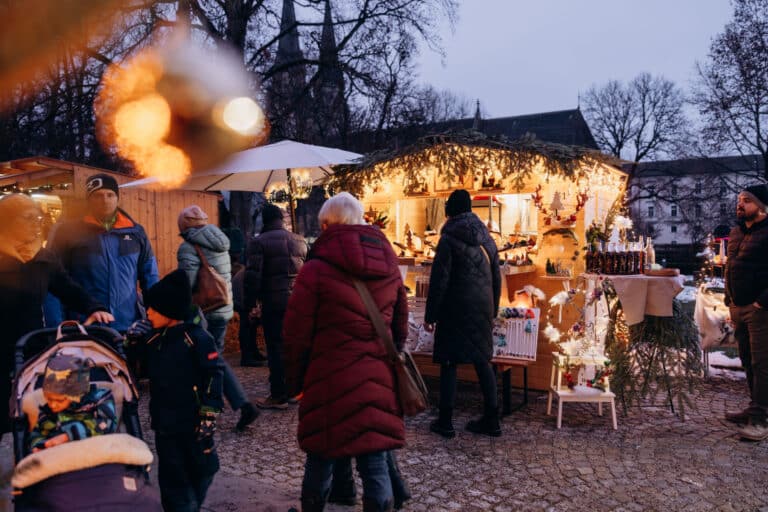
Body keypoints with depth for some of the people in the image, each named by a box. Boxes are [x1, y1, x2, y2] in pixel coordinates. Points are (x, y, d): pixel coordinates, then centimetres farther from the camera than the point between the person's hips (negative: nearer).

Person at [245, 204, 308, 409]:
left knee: (276, 348, 0)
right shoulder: (299, 241, 12)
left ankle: (278, 396, 4)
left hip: (273, 303, -5)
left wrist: (250, 303, -7)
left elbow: (253, 276, -12)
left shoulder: (259, 242, -5)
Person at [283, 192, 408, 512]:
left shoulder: (316, 269, -9)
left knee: (321, 459, 15)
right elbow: (400, 327, 14)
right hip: (378, 382, 4)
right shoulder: (389, 267, 7)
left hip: (331, 382, -3)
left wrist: (295, 380, 6)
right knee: (375, 464, 10)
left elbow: (296, 334, -7)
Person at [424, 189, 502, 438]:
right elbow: (496, 278, 14)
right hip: (482, 310, 6)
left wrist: (430, 315, -8)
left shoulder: (448, 239, -10)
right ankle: (491, 420, 17)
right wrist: (492, 311, 21)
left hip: (455, 310, -6)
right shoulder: (487, 238, 10)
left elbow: (439, 281, -13)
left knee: (449, 363, 1)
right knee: (482, 361, 12)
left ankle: (445, 421, 6)